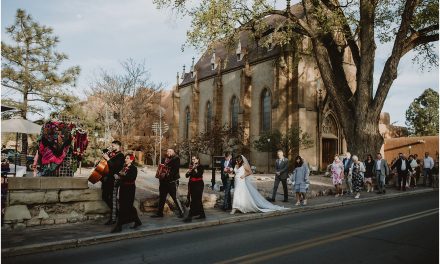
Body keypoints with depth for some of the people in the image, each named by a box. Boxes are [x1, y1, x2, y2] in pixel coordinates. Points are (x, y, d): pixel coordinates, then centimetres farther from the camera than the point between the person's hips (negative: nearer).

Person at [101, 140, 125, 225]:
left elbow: (116, 166, -20)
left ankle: (113, 219, 0)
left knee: (113, 199, -6)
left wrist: (107, 159, -19)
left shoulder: (120, 156, -8)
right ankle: (114, 211, 30)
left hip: (113, 179, -9)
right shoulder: (111, 154, 16)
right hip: (107, 178, 9)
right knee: (105, 196, 15)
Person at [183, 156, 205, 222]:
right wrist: (189, 171, -12)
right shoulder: (191, 166, 12)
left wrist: (195, 169, -20)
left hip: (198, 184, -6)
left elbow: (199, 175, -17)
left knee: (194, 201, -10)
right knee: (198, 200, 11)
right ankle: (202, 214, 20)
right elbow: (187, 175, 5)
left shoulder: (200, 166, -3)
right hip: (192, 184, 6)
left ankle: (190, 216, -13)